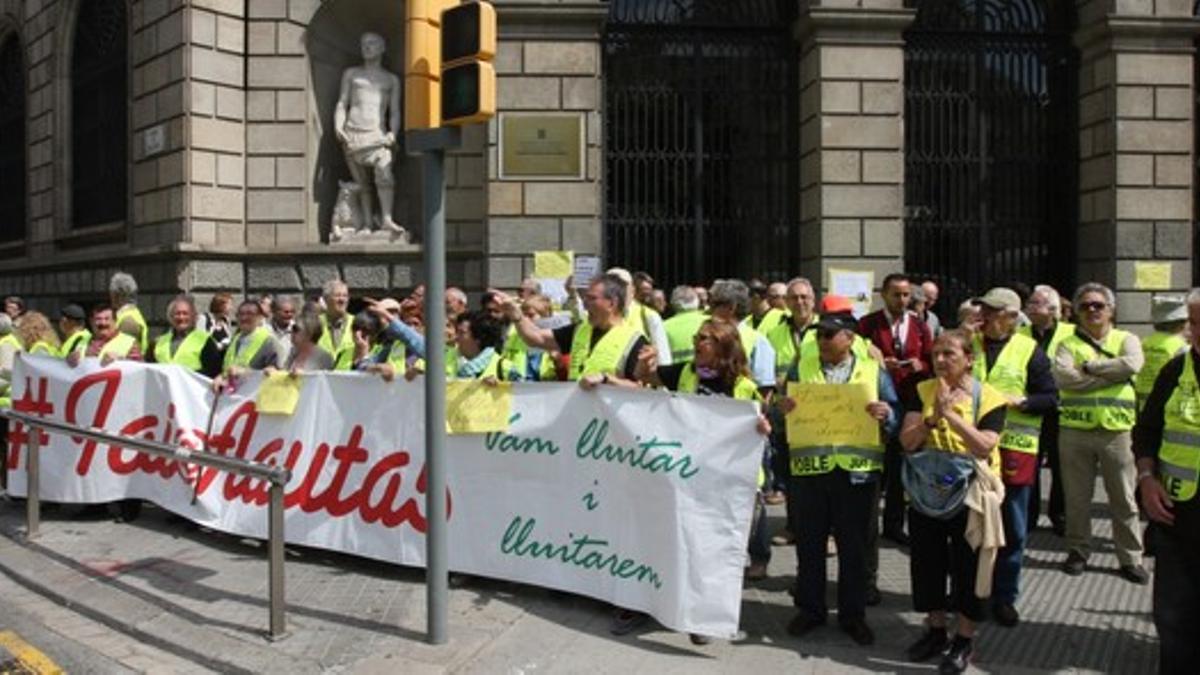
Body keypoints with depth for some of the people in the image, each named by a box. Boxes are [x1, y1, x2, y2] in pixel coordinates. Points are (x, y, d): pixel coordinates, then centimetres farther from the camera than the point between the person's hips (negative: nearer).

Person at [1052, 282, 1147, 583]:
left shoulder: (1126, 339, 9)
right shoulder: (1069, 343, 7)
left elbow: (1132, 365, -15)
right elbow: (1063, 376, -13)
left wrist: (1090, 367, -9)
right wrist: (1113, 374, -11)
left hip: (1117, 430, 0)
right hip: (1075, 430, 1)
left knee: (1124, 498, 6)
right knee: (1077, 497, 9)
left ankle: (1130, 557, 17)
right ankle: (1078, 551, 23)